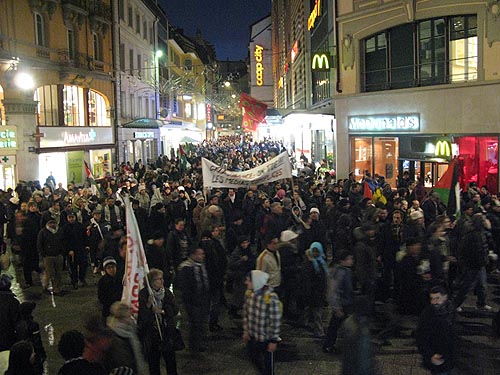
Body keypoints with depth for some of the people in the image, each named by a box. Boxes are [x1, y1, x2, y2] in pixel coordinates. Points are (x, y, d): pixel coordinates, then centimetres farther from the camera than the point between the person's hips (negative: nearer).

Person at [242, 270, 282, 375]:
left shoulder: (271, 298, -27)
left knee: (268, 364, 13)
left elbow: (275, 321, -20)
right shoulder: (250, 293, -7)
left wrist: (274, 340, -15)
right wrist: (246, 330, 6)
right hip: (252, 336, 6)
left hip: (266, 339, -6)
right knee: (254, 359, 25)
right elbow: (246, 313, 7)